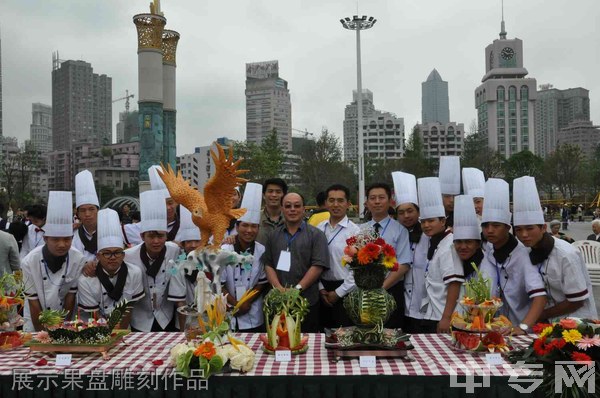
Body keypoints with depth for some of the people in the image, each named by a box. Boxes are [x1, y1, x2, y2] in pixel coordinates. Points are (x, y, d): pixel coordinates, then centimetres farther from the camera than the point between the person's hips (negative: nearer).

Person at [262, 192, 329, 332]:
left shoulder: (315, 235, 2)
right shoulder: (274, 236, 14)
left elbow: (318, 266, -6)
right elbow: (268, 264, 8)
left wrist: (297, 288, -13)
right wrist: (279, 288, -8)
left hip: (307, 301, -3)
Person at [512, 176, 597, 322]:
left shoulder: (566, 255, -20)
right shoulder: (530, 253, -3)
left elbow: (577, 301, -16)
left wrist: (542, 315, -9)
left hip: (576, 322, -5)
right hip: (551, 321, 5)